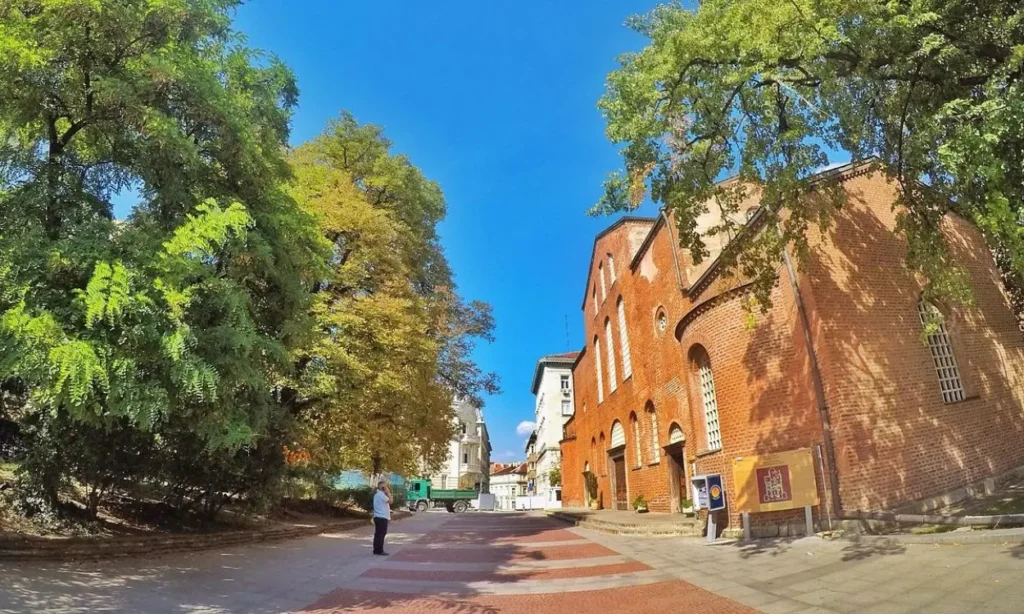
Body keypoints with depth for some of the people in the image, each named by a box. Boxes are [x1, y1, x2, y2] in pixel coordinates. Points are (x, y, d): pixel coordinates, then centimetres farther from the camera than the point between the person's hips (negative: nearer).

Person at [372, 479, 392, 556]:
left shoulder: (377, 494, 18)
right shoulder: (381, 494, -15)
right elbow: (390, 501, -19)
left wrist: (386, 493, 12)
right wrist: (388, 493, -10)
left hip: (378, 517, 11)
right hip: (382, 517, -11)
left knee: (378, 534, 13)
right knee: (381, 534, -7)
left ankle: (377, 550, 18)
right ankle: (379, 551, -5)